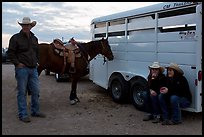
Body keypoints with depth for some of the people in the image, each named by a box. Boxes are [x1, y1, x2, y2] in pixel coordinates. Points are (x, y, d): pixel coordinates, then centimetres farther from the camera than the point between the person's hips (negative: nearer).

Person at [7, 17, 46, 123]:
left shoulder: (34, 38, 13)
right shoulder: (15, 38, -4)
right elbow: (10, 53, -5)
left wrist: (36, 61, 12)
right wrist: (17, 63, -13)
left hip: (33, 68, 6)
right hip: (22, 68, -6)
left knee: (36, 91, 11)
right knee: (22, 92, 1)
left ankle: (35, 111, 26)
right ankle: (23, 114, 11)